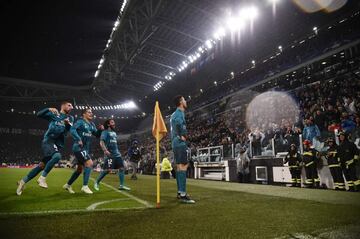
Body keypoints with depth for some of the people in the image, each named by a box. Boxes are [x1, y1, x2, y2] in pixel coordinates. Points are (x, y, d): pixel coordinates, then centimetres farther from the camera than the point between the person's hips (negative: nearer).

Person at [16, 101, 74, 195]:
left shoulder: (70, 118, 14)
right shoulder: (53, 114, 8)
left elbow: (71, 129, -3)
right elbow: (39, 114, 0)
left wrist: (68, 123, -25)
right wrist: (49, 109, -16)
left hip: (58, 144, 5)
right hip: (48, 140, -5)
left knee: (42, 165, 6)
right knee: (57, 156, -32)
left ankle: (23, 181, 24)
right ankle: (42, 178, -16)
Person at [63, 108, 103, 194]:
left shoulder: (92, 124, 14)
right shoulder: (80, 121, -8)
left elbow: (97, 135, 18)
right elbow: (72, 129, -22)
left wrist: (100, 129, -2)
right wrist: (78, 139, -31)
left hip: (86, 149, 9)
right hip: (79, 147, -9)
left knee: (79, 169, 14)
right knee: (89, 163, -20)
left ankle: (68, 185, 29)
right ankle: (85, 186, -14)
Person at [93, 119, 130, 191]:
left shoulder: (114, 132, 20)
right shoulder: (105, 132, -4)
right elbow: (101, 142, -15)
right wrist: (105, 150, -26)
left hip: (117, 154, 8)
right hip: (109, 154, -8)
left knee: (122, 168, 0)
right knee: (107, 170, -11)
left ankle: (122, 185, 4)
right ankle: (96, 182, 10)